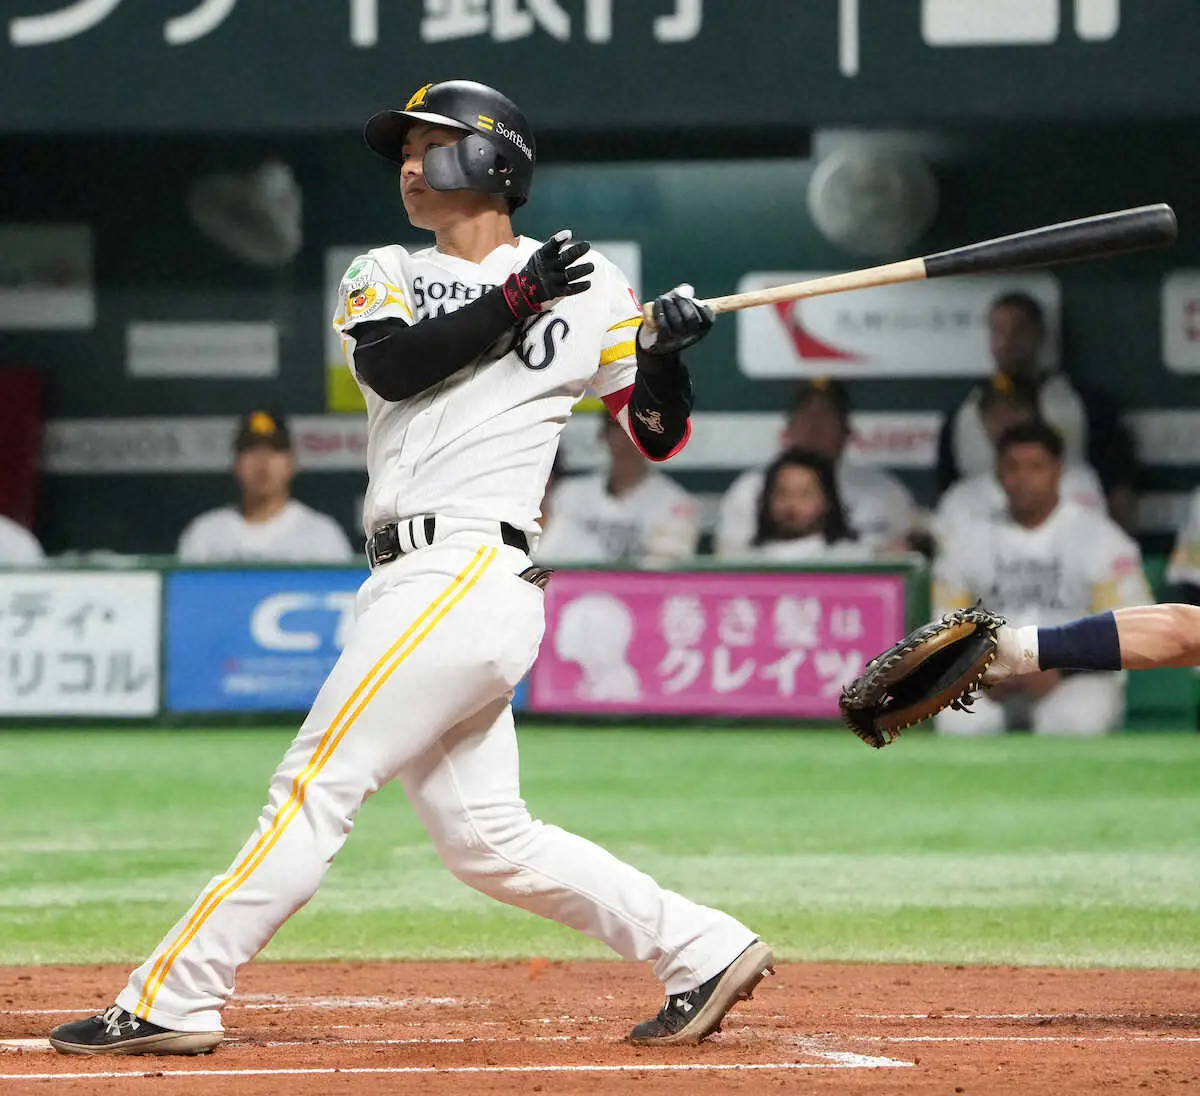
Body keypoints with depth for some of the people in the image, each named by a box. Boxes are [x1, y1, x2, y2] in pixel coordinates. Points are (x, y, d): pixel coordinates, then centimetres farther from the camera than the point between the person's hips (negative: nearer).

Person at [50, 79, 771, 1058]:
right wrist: (512, 302, -10)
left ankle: (171, 1003, -9)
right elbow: (391, 364, -3)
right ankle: (704, 953, 9)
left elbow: (657, 434, 11)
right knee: (488, 840, 5)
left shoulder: (586, 286, 8)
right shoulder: (388, 274, 20)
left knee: (316, 789, -10)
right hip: (418, 583, 7)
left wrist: (664, 347, -8)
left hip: (468, 574, -7)